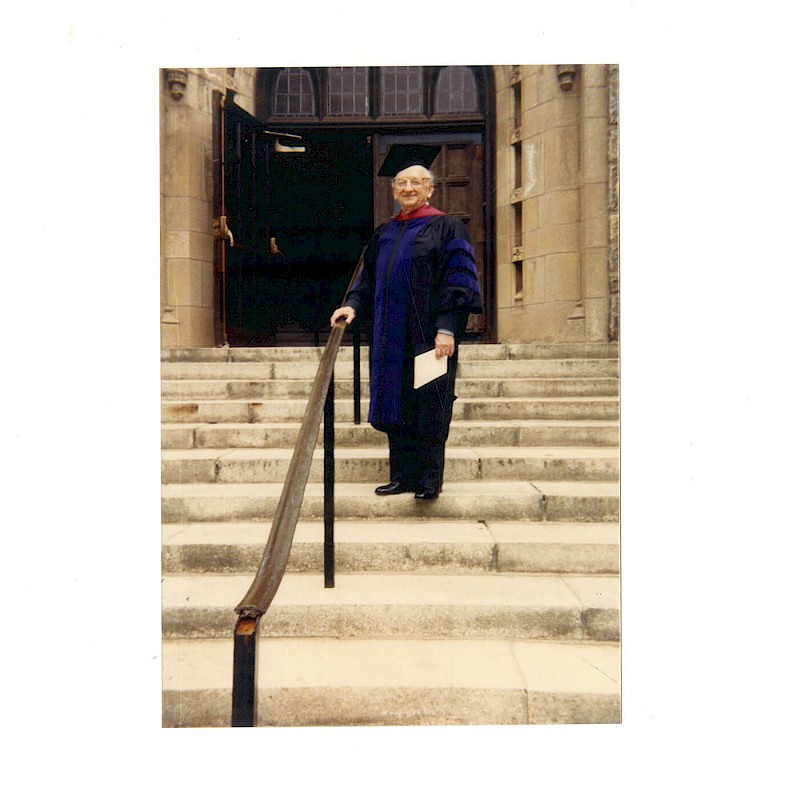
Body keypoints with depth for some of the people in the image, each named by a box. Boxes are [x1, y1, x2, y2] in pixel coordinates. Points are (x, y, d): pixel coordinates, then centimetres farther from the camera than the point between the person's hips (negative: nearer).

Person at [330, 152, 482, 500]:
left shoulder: (446, 228, 0)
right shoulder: (383, 234, 18)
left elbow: (457, 281, -8)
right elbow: (368, 279, 20)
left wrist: (447, 327, -17)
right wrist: (353, 304, 1)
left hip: (428, 334, -6)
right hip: (390, 336, 6)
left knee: (428, 405, -2)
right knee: (395, 405, 6)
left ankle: (430, 479, 7)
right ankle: (403, 475, 15)